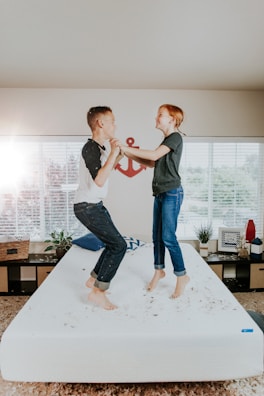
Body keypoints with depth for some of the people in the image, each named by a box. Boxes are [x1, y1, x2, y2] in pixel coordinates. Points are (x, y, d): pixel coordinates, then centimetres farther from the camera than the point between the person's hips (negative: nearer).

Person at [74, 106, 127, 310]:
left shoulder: (100, 147, 10)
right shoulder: (90, 148, -19)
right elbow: (99, 181, -31)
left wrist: (119, 155, 17)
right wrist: (114, 153, -25)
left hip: (95, 205, 10)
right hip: (87, 207, -10)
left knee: (114, 243, 14)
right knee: (119, 245, -9)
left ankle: (94, 279, 29)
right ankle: (98, 291, 2)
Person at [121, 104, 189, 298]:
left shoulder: (175, 137, -8)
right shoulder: (166, 140, 18)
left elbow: (153, 155, -20)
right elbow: (152, 163, 16)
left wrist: (125, 148, -17)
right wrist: (129, 154, 6)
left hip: (172, 193, -8)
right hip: (160, 193, 8)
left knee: (168, 237, -7)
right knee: (157, 236, 11)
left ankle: (182, 275, 8)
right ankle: (159, 270, 26)